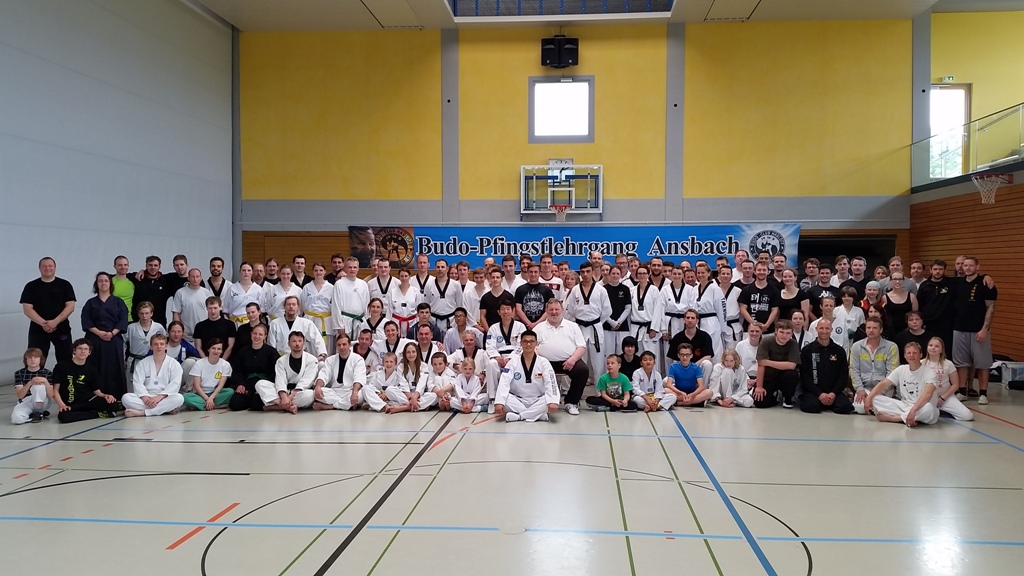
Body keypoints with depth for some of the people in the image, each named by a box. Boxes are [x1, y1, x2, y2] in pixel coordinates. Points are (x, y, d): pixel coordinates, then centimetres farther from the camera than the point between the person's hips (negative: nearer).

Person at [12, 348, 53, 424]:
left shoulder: (47, 373, -5)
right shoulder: (19, 373, -3)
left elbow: (51, 395, -13)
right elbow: (19, 395, -13)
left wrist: (45, 381, -29)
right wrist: (30, 383, -31)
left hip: (42, 403, 0)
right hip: (25, 403, 1)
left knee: (39, 385, -30)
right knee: (16, 418, -33)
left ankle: (38, 412, -12)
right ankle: (40, 413, -5)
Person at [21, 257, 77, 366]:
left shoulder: (64, 285, 4)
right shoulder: (31, 286, 4)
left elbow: (70, 306, -3)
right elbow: (27, 309, -3)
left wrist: (55, 322, -16)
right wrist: (43, 323, -16)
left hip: (61, 329, 0)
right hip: (38, 330, 0)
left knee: (66, 362, 5)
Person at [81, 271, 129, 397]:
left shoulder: (118, 302, 12)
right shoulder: (91, 303, 13)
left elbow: (123, 320, 2)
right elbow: (86, 321, 2)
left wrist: (112, 333, -12)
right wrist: (98, 332, -13)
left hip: (114, 340, 0)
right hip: (95, 340, 1)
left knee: (114, 370, -5)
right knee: (96, 371, -5)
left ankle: (116, 397, -3)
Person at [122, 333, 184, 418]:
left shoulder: (174, 364, 4)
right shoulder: (143, 363, 10)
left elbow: (174, 384, -8)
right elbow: (138, 383, -2)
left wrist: (159, 397, -23)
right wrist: (145, 398, -21)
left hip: (165, 398, -2)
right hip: (146, 397, 2)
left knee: (179, 398, -33)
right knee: (126, 398, -26)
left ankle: (141, 412, -33)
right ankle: (165, 409, -31)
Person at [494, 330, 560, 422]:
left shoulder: (543, 362, -4)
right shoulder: (513, 361, -3)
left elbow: (550, 382, -17)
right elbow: (504, 382, -15)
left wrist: (553, 402, -36)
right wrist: (499, 402, -31)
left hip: (537, 402, 0)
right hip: (517, 401, 0)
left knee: (549, 403, -31)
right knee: (504, 399, -29)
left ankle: (516, 415, -28)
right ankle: (538, 414, -26)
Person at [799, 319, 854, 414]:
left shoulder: (839, 351, 10)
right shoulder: (807, 350, 3)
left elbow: (844, 375, 6)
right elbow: (804, 376, -3)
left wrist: (834, 393, -10)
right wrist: (819, 394, -14)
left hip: (833, 392, 2)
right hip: (812, 391, -2)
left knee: (846, 406, -26)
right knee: (811, 406, -32)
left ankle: (828, 402, 3)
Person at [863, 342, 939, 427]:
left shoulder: (929, 372, -12)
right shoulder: (901, 369, 6)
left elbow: (928, 393, -30)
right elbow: (883, 384, 2)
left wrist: (913, 410, -45)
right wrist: (869, 398, -16)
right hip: (904, 406, 4)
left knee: (928, 408, -41)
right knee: (875, 399, -13)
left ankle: (891, 417, -24)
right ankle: (905, 418, -25)